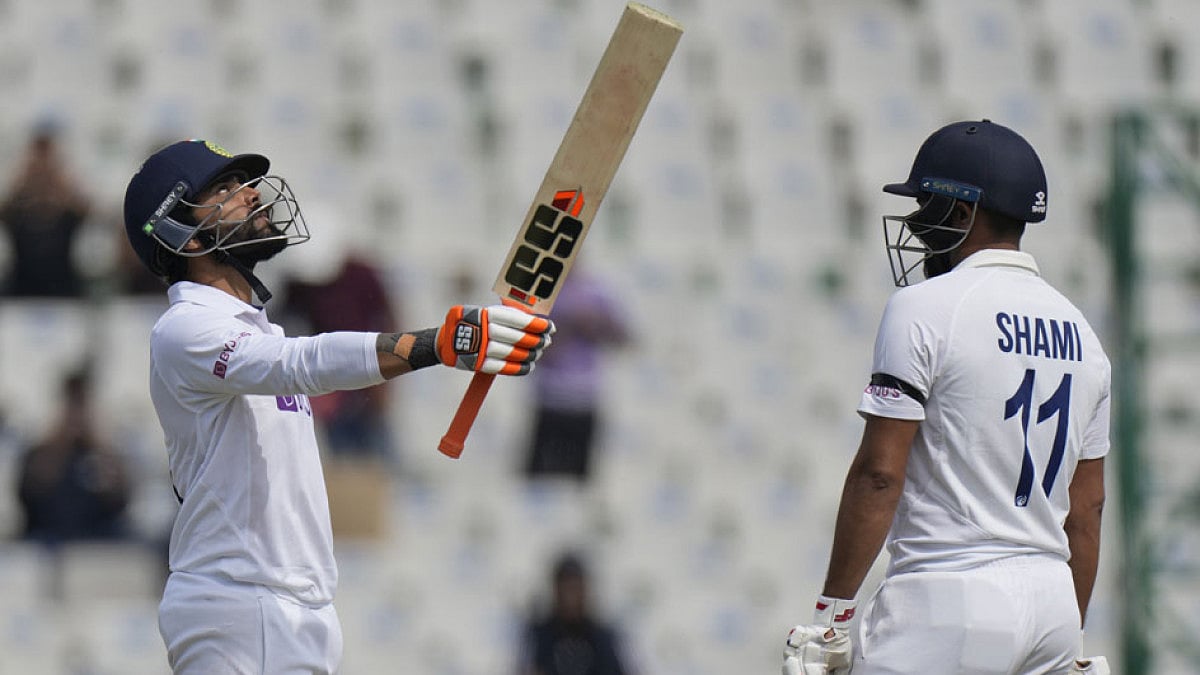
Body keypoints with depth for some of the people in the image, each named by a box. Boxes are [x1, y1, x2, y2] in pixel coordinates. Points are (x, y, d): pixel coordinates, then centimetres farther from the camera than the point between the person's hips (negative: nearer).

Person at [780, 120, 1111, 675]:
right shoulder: (1079, 332, 15)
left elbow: (880, 472, -12)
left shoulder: (924, 309, -7)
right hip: (1053, 601, 8)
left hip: (950, 594, -7)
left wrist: (832, 612, -10)